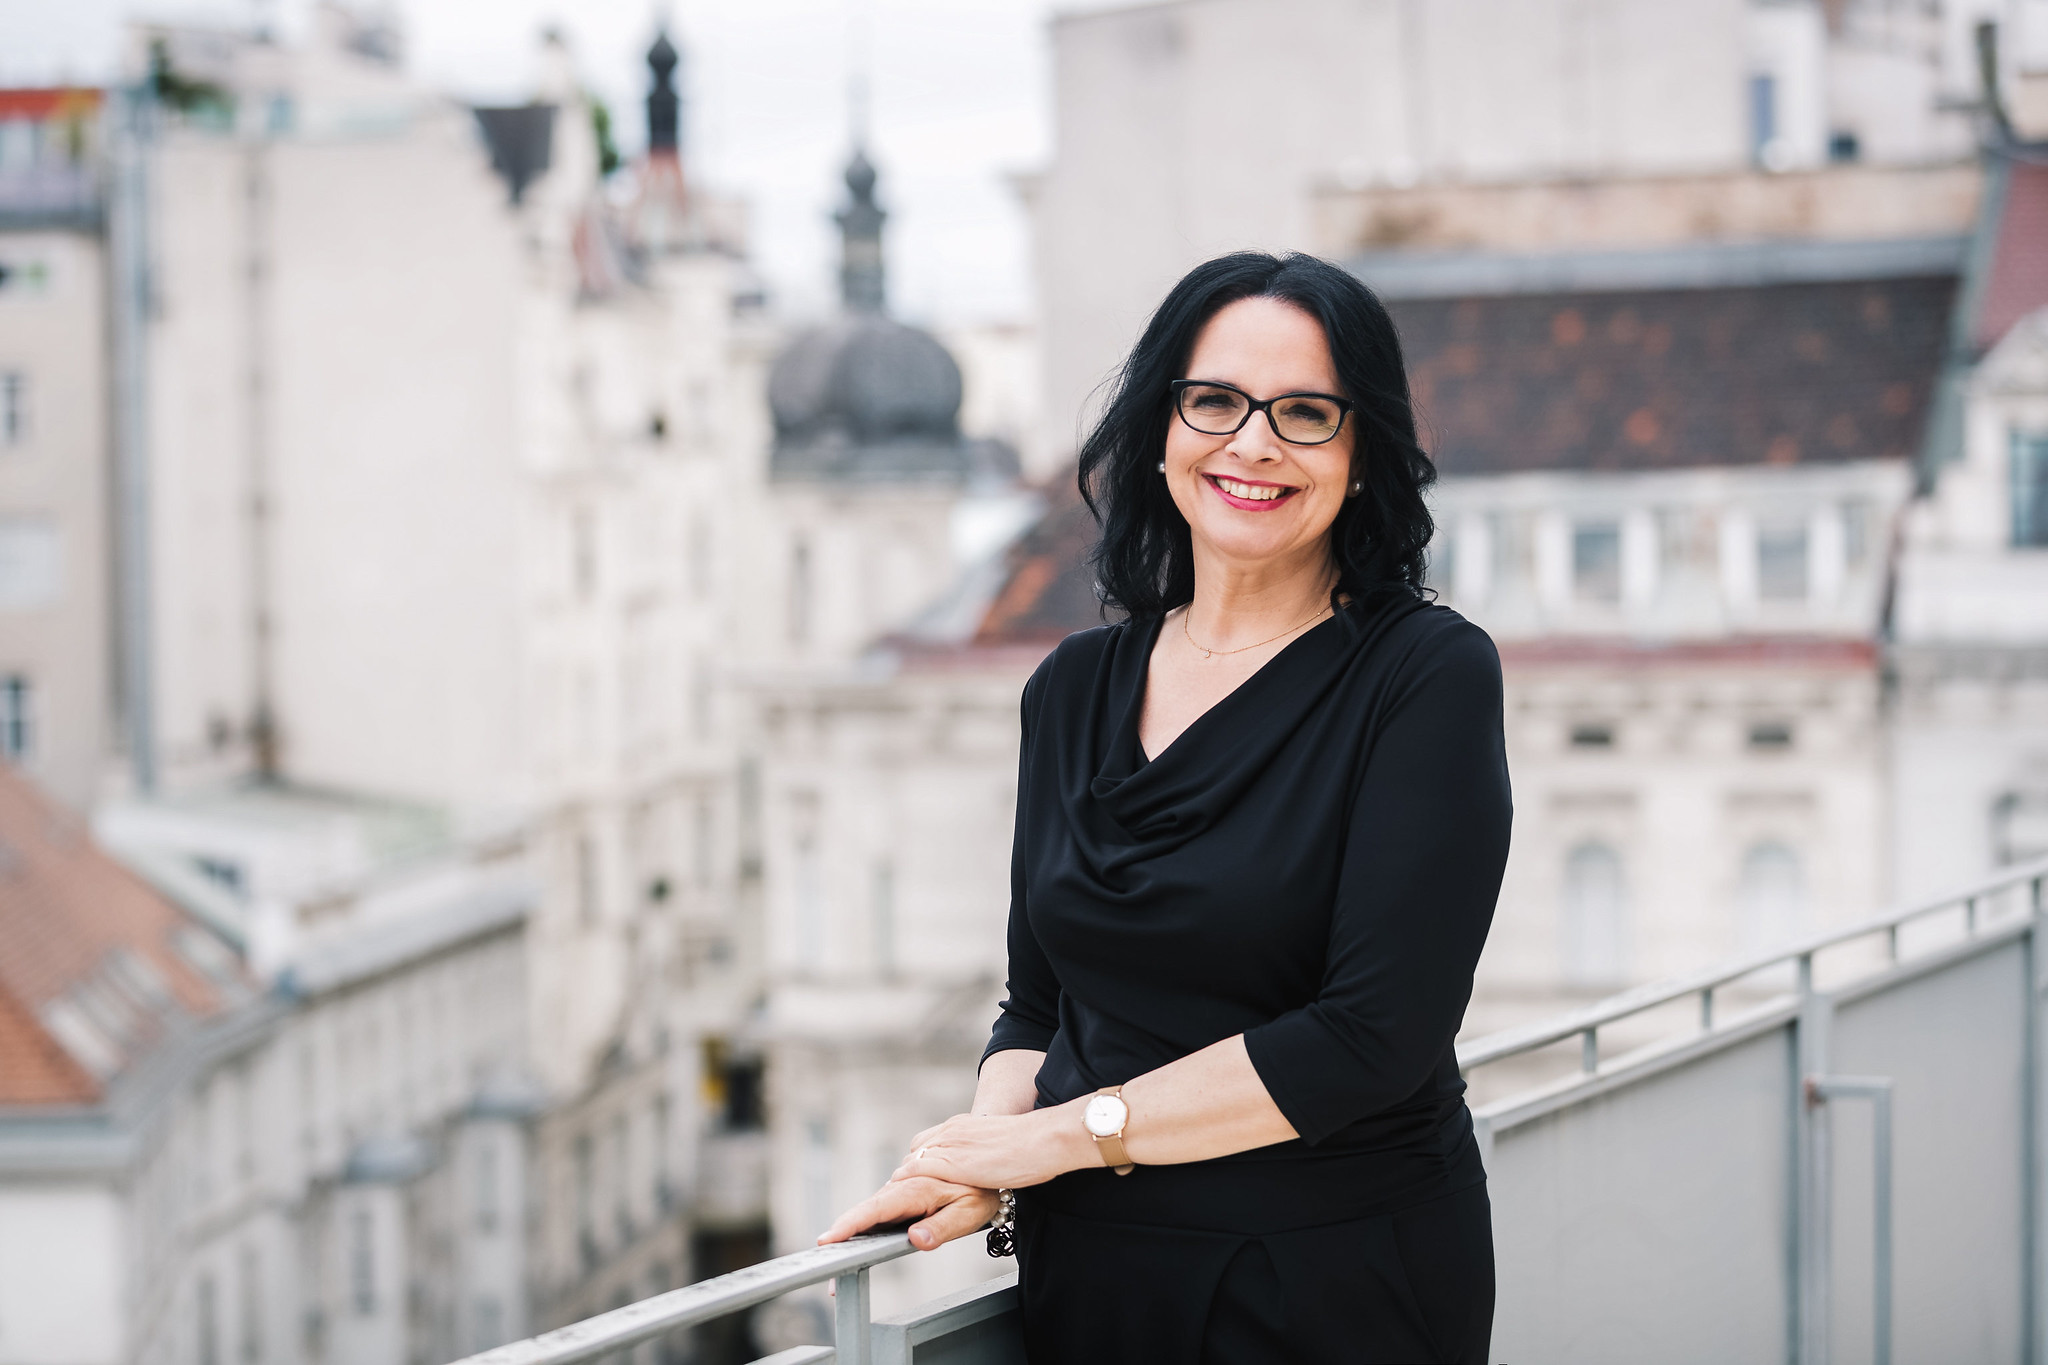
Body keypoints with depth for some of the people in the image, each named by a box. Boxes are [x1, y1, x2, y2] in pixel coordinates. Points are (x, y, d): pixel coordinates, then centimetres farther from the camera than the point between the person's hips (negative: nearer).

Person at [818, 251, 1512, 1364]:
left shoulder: (1430, 675, -11)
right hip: (1091, 1275, 4)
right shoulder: (1076, 688, 6)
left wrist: (1067, 1132, -15)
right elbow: (1039, 1002, 11)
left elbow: (1377, 1031, -19)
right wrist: (991, 1136, -10)